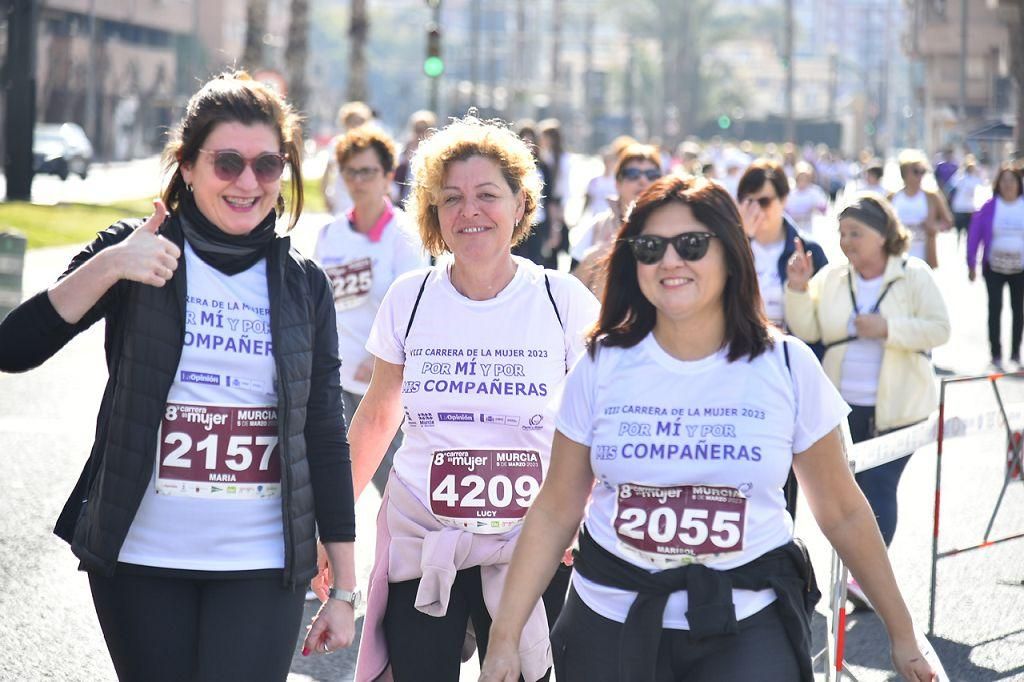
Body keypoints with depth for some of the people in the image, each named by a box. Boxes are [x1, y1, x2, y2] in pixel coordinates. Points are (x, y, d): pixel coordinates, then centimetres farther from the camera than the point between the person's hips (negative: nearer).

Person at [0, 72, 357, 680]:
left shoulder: (303, 286, 5)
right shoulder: (136, 253, 0)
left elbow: (325, 436, 7)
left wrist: (345, 588, 6)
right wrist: (107, 267, -23)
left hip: (262, 567, 1)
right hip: (140, 561, 0)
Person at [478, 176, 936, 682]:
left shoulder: (787, 368, -3)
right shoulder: (602, 367, 0)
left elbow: (842, 512, 5)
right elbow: (555, 512, 2)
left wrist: (901, 632, 8)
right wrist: (503, 640, -3)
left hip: (747, 628, -1)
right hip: (610, 625, 2)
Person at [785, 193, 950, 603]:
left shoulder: (914, 276, -2)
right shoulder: (831, 278, 7)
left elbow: (939, 329, -9)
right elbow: (807, 330, 2)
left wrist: (887, 328, -19)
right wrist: (798, 289, -12)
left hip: (896, 406, -4)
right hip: (844, 405, 4)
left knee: (878, 488, -11)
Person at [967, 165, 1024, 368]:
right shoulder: (989, 207, -6)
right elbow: (974, 235, -3)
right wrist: (971, 265, -4)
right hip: (994, 268, -1)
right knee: (995, 309, 1)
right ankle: (996, 354, 9)